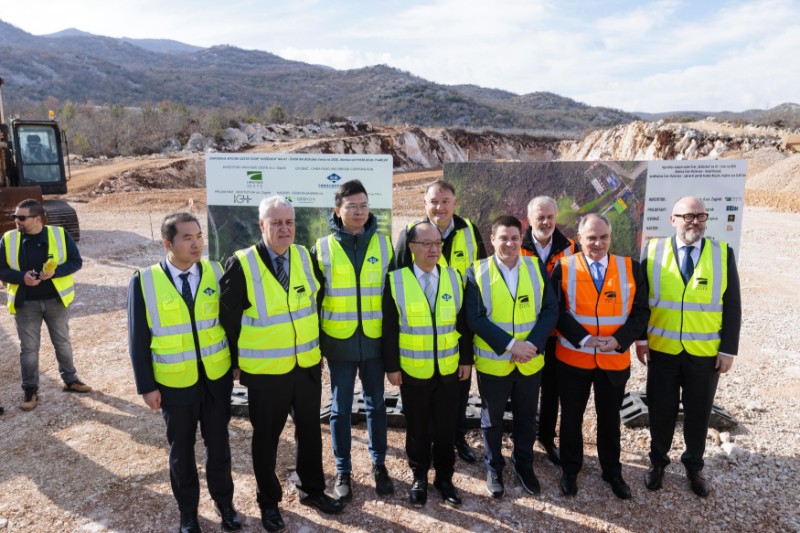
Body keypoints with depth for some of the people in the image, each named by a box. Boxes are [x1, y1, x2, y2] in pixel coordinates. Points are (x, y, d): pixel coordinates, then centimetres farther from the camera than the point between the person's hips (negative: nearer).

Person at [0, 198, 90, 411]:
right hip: (25, 304, 0)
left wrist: (55, 272, -23)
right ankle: (30, 390, 21)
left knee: (62, 342, 14)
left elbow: (76, 262, -5)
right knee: (28, 348, 7)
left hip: (55, 300, 0)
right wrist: (21, 277, -20)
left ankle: (70, 380, 31)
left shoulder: (59, 235, -8)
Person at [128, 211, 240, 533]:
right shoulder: (144, 282, -11)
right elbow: (138, 340, -6)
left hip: (217, 377, 1)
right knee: (181, 449, 16)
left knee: (218, 443, 15)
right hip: (174, 382, -1)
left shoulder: (215, 273, -5)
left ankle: (224, 501, 37)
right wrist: (146, 385, -6)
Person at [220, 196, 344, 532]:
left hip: (308, 364, 4)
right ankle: (269, 501, 34)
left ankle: (312, 490, 38)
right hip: (265, 370, -4)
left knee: (310, 430, 18)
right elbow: (228, 318, -8)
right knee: (266, 437, 13)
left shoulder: (305, 256, -1)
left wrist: (317, 344, 10)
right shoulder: (242, 264, -15)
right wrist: (237, 361, -2)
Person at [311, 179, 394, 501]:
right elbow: (313, 298, 1)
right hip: (339, 343, -1)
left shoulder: (383, 245, 0)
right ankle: (342, 471, 27)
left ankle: (379, 464, 32)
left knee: (376, 405, 14)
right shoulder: (323, 248, -4)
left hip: (375, 341, 1)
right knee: (340, 409, 10)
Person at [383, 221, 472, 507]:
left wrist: (466, 359, 4)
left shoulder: (454, 277, 2)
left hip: (448, 369, 2)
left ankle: (444, 476, 31)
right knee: (417, 428, 12)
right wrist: (391, 366, -7)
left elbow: (463, 322, 5)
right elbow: (389, 328, -6)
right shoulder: (396, 280, -7)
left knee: (446, 426, 12)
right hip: (412, 370, -2)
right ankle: (419, 478, 31)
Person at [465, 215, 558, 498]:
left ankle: (524, 464, 41)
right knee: (492, 419, 15)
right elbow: (475, 318, -15)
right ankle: (493, 469, 36)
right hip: (492, 362, -2)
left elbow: (550, 310, -4)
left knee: (526, 418, 19)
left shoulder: (537, 267, -2)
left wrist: (532, 344, -17)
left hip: (531, 361, 2)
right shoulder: (477, 272, -10)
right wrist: (510, 345, -21)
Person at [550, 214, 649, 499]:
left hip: (615, 360, 2)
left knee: (610, 418, 18)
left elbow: (641, 311, -2)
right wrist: (584, 339, -20)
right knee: (571, 416, 14)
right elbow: (557, 311, -9)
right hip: (572, 358, -1)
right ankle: (570, 470, 34)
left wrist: (619, 340, -17)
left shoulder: (631, 268, -1)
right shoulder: (564, 268, -7)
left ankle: (612, 471, 38)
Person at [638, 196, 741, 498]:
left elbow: (732, 307, 0)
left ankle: (694, 466, 35)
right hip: (662, 350, 0)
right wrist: (640, 339, -3)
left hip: (706, 353, 1)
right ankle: (657, 462, 32)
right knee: (661, 410, 11)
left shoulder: (722, 254, -2)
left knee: (699, 413, 14)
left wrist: (729, 349, -4)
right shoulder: (654, 252, -3)